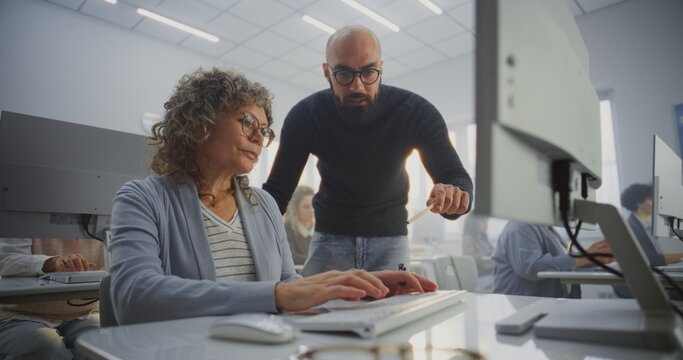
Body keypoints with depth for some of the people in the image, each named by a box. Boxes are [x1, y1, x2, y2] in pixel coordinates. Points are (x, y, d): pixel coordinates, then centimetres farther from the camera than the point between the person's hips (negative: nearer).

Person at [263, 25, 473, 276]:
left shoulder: (416, 112, -17)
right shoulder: (305, 116, -16)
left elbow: (456, 177, -21)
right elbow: (277, 189, -14)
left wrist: (454, 195, -46)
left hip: (390, 236, 0)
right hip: (330, 236, 1)